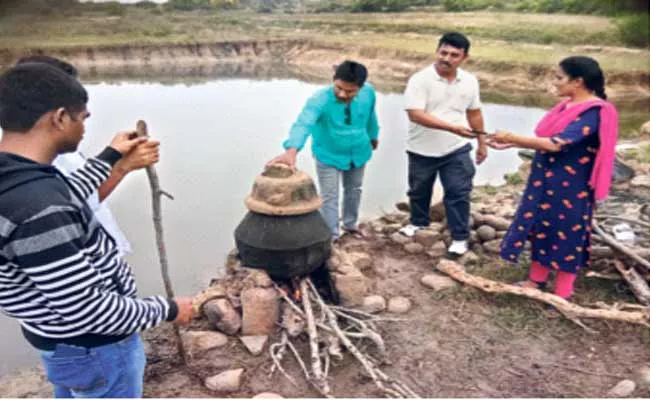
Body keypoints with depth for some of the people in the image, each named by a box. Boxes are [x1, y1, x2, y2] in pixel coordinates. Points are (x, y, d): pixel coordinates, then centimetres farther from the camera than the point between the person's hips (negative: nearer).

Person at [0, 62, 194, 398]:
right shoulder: (38, 212, -36)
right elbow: (88, 312, -32)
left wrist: (110, 157, 22)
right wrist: (168, 310, -17)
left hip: (60, 337, 9)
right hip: (92, 347, -9)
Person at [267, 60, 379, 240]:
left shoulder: (368, 92, -20)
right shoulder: (320, 100, -34)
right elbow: (303, 123, -51)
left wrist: (373, 136, 19)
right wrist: (291, 151, -68)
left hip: (358, 152, 4)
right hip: (328, 155, -4)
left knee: (354, 189, 22)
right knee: (329, 197, 3)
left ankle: (350, 224, 46)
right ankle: (331, 235, 24)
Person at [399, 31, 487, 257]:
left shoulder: (470, 81, -1)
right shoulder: (420, 80, -17)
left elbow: (474, 113, 11)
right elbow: (415, 114, -27)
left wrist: (482, 143, 14)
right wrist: (452, 127, -34)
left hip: (457, 150, 2)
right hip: (422, 150, -1)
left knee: (458, 194, 2)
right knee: (419, 191, 18)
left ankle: (460, 237, 18)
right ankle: (418, 222, 43)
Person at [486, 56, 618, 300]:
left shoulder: (593, 112, -20)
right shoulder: (567, 105, 7)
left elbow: (555, 144, -27)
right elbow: (544, 140, 9)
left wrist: (511, 138, -22)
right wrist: (509, 144, -1)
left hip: (569, 188, -8)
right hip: (546, 181, 8)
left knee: (565, 236, 5)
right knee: (541, 229, 17)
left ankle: (562, 295, 20)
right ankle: (536, 280, 34)